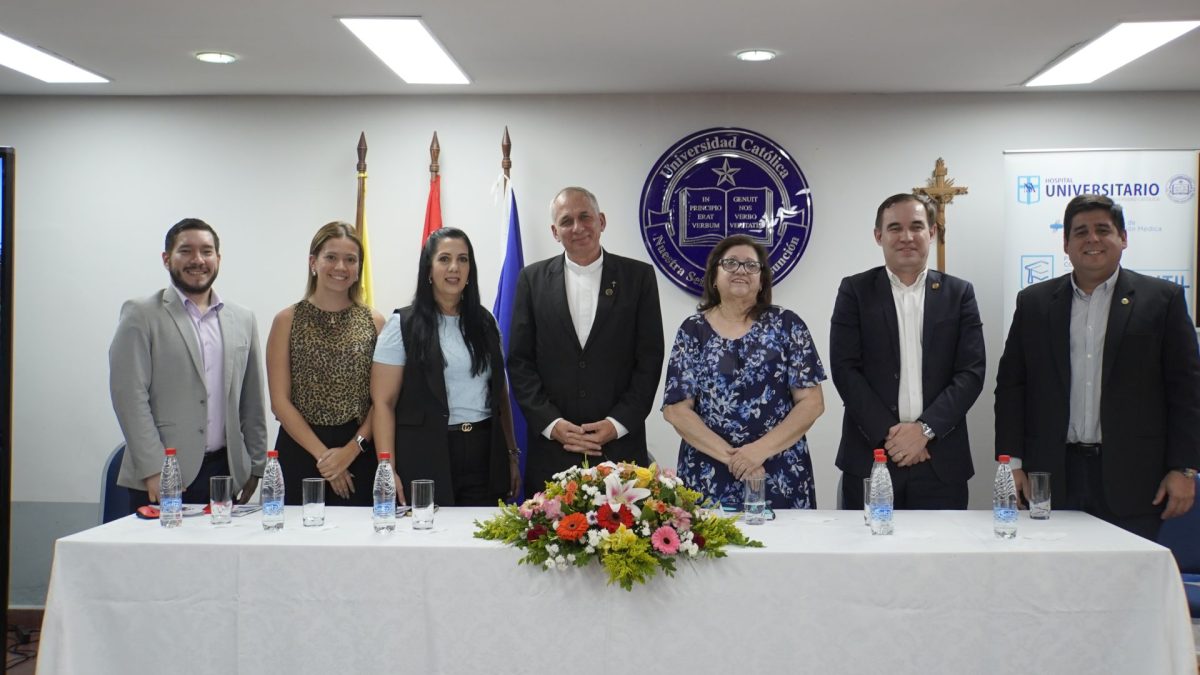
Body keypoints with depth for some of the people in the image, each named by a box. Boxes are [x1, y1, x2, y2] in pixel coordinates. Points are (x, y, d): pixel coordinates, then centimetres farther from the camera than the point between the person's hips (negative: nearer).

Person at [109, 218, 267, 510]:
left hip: (224, 472, 4)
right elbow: (129, 394, -8)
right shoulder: (141, 315, -1)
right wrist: (153, 470, -13)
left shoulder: (242, 320, 11)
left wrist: (255, 466, 11)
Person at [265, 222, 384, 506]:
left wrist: (351, 449, -11)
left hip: (360, 454, 1)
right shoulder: (287, 320, 2)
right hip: (300, 451, 0)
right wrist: (322, 453, -9)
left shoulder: (374, 321, 5)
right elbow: (280, 401, -2)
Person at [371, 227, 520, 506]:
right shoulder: (403, 325, -1)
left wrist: (511, 455, 11)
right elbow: (383, 402, -5)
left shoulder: (485, 323, 12)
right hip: (426, 459, -3)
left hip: (484, 455, 4)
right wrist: (388, 471, -14)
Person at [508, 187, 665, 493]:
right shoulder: (533, 279, 6)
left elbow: (650, 358, 1)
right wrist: (551, 423, -7)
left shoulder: (639, 276, 4)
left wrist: (618, 424, -8)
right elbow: (519, 361, 3)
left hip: (620, 446, 0)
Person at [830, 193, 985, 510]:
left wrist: (925, 429, -11)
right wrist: (888, 433, -12)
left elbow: (971, 372, 1)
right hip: (869, 458, -1)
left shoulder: (959, 293, 8)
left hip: (941, 461, 1)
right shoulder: (855, 291, 4)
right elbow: (845, 369, -3)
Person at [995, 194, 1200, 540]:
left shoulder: (1162, 299, 4)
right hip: (1053, 477, 1)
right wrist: (1012, 462, 1)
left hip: (1131, 477, -1)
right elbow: (1011, 385, 7)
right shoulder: (1034, 302, 9)